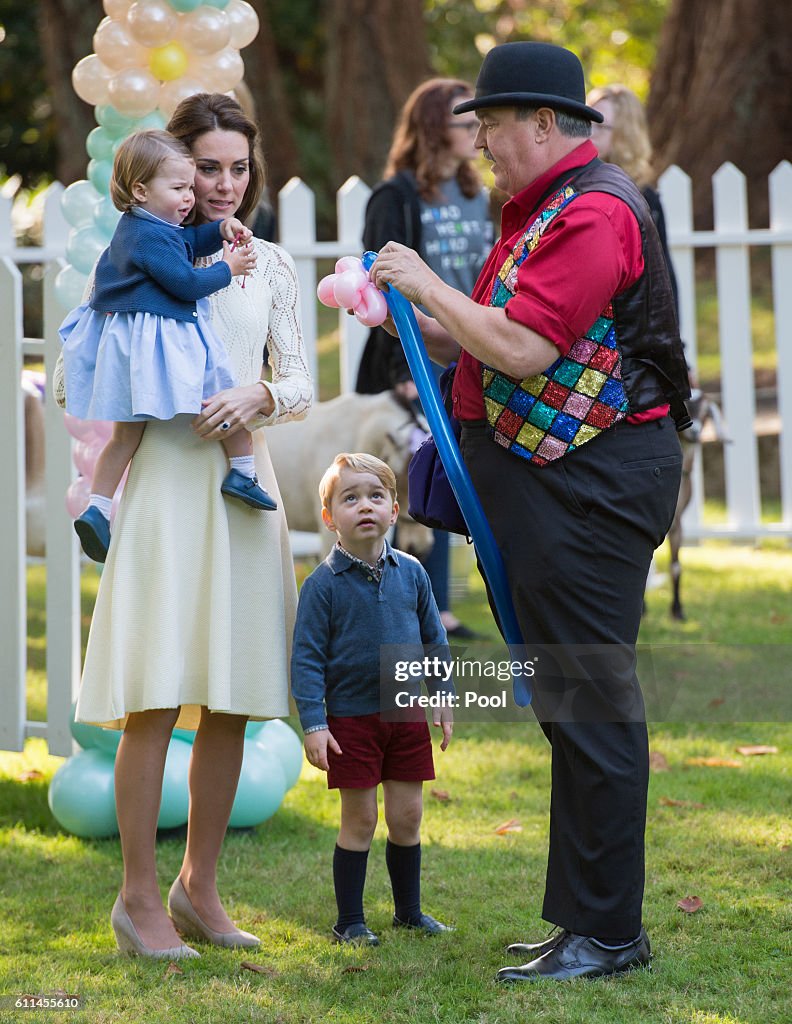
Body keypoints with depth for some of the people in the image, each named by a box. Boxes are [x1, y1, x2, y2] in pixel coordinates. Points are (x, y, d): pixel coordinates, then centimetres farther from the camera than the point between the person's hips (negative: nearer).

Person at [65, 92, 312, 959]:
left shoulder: (269, 264, 12)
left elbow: (301, 382, 9)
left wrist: (260, 395, -8)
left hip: (245, 480, 4)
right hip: (165, 478, -4)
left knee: (231, 701, 6)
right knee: (156, 695, -8)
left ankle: (199, 885, 17)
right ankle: (138, 896, -2)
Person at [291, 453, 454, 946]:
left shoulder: (411, 573, 2)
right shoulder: (323, 584, -10)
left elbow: (435, 640, 13)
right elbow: (307, 657, -10)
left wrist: (444, 699, 11)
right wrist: (313, 723, -15)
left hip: (408, 715, 4)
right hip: (351, 717, -4)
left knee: (408, 816, 9)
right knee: (359, 820, 2)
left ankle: (410, 910, 25)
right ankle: (350, 920, 13)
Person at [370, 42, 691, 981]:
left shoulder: (592, 213, -15)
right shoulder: (538, 210, 19)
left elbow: (524, 349, -23)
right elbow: (486, 346, 20)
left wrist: (429, 286, -12)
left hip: (589, 484, -11)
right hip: (545, 481, 11)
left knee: (590, 701, -8)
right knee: (565, 701, 13)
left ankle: (607, 934, -3)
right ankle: (583, 915, 20)